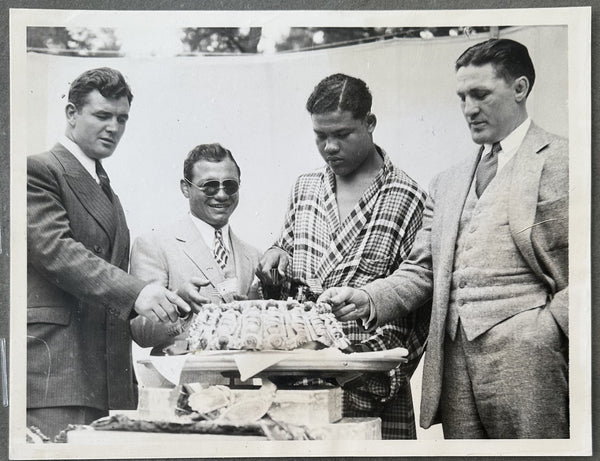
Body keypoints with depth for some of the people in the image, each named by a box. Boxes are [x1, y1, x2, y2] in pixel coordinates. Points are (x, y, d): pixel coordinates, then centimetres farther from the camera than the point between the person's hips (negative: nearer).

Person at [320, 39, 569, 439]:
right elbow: (421, 271, 15)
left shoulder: (561, 162, 0)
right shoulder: (448, 183, 21)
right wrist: (367, 300, -2)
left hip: (526, 360, -5)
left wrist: (549, 326, -14)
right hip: (455, 360, 6)